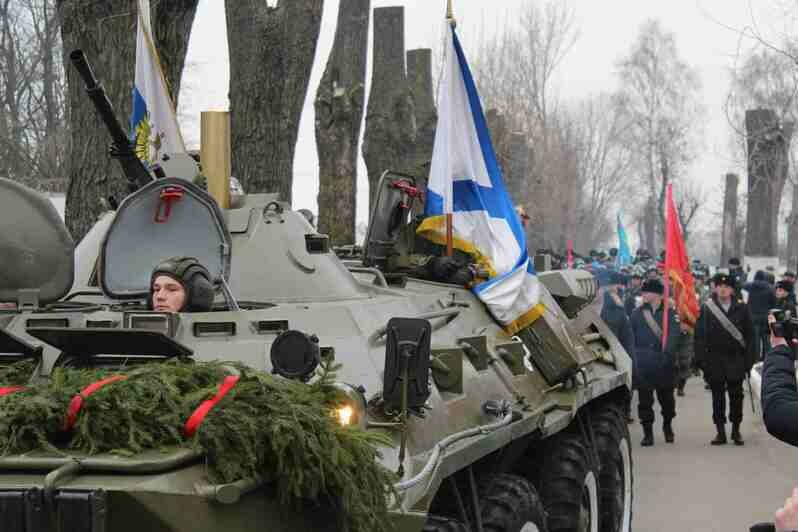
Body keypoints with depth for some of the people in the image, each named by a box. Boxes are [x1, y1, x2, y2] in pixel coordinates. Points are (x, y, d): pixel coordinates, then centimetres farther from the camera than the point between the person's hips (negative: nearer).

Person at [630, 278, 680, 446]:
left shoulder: (669, 313, 1)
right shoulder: (637, 314, 7)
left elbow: (673, 336, -8)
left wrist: (666, 353, -21)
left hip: (664, 363, -1)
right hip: (642, 365, 1)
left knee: (666, 397, 10)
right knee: (645, 400, 0)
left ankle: (667, 426, 33)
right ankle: (647, 432, 8)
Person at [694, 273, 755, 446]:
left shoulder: (741, 308, 1)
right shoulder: (706, 308, -2)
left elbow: (749, 335, 1)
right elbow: (700, 336, -3)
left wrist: (749, 360, -4)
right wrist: (701, 360, -9)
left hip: (736, 359, 0)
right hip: (715, 360, 0)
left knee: (736, 396, 6)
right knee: (718, 397, 6)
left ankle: (736, 430, 17)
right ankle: (720, 431, 13)